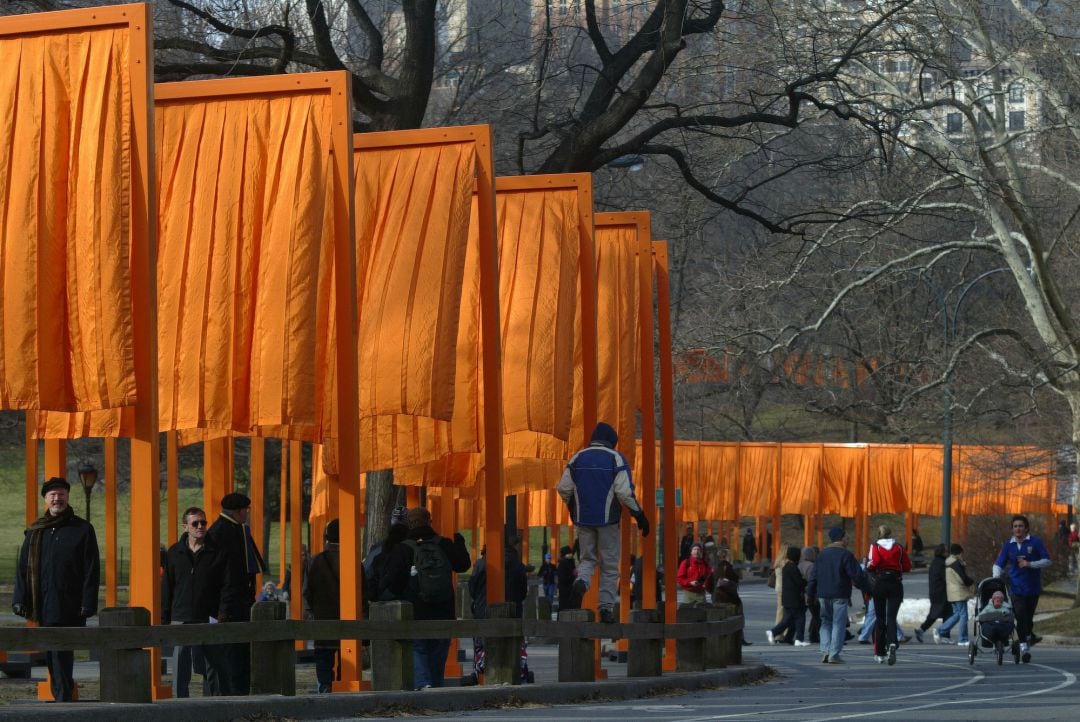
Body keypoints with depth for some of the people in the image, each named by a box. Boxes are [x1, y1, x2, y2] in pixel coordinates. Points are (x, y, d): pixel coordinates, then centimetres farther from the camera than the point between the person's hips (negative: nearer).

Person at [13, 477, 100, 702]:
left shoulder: (82, 529, 1)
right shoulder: (35, 532, 12)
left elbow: (91, 571, -2)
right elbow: (24, 568, 13)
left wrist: (88, 604, -9)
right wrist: (20, 599, 3)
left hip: (70, 605, -4)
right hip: (44, 605, 4)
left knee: (61, 652, -11)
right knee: (51, 655, 7)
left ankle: (63, 698, -10)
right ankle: (62, 696, 15)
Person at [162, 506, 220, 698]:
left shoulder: (215, 552, 2)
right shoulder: (174, 553, 8)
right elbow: (167, 588, 10)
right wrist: (164, 619, 5)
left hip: (208, 619, -1)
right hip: (180, 620, 1)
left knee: (210, 669, 2)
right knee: (180, 669, 0)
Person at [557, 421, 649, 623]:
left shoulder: (577, 458, 5)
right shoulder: (616, 459, -6)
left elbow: (563, 488, 5)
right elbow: (624, 492, -15)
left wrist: (573, 508, 24)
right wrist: (639, 515, -6)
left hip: (583, 519, 3)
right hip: (608, 519, -3)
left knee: (587, 558, 16)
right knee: (609, 565, 8)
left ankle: (581, 581, -17)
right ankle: (606, 608, 5)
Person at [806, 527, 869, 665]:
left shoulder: (822, 554, 9)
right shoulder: (846, 555, -9)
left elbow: (814, 575, 11)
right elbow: (857, 575, -11)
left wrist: (810, 593, 17)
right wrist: (867, 589, 1)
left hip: (823, 595, 5)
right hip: (840, 596, -5)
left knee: (826, 622, 16)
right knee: (838, 624, -1)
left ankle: (825, 650, 1)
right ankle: (834, 655, -5)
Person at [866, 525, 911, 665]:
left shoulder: (875, 547, -4)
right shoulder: (899, 547, 3)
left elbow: (873, 563, -20)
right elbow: (907, 567, 3)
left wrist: (867, 566, 1)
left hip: (879, 584, -1)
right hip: (896, 584, 1)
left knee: (880, 618, 11)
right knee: (891, 617, -4)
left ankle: (879, 653, 17)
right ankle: (892, 644, -33)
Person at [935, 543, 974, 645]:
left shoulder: (948, 563, 12)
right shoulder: (956, 564, -17)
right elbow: (964, 579, -19)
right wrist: (972, 582, 2)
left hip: (952, 593, 9)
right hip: (959, 593, -9)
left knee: (957, 614, 17)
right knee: (963, 615, -3)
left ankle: (940, 631, 12)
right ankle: (963, 639, -1)